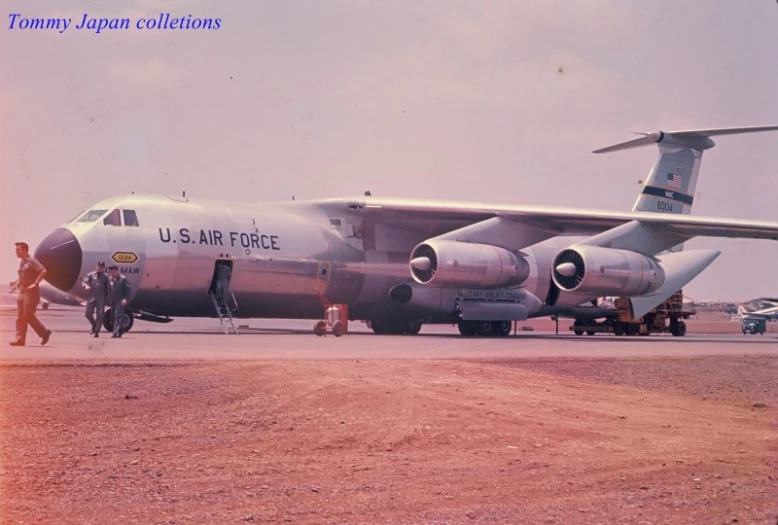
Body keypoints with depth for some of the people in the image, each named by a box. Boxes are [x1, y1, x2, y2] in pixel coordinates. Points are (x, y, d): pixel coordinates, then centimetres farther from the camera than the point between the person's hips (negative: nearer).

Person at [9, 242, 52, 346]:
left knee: (28, 315, -8)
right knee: (20, 317, 3)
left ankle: (44, 332, 7)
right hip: (21, 292, 9)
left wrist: (35, 284, -23)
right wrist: (17, 284, 14)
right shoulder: (21, 262, 15)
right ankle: (20, 339, 2)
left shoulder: (31, 261, -12)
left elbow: (43, 271, -23)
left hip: (31, 292, -9)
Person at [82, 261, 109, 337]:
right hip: (91, 297, 0)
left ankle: (96, 331, -2)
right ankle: (94, 325, 25)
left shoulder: (105, 277, 10)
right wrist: (86, 285, -25)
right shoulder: (91, 274, 8)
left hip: (101, 298, 0)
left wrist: (106, 298, 7)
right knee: (88, 313, -3)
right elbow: (84, 281, -2)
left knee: (100, 315, -6)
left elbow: (107, 288, 13)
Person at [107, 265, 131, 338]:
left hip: (120, 301, -7)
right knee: (114, 317, 12)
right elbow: (110, 290, 17)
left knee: (118, 316, -15)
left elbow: (128, 290, -7)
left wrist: (125, 299, -17)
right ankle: (120, 330, 29)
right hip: (113, 302, 7)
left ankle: (116, 332, -21)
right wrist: (109, 300, 12)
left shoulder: (123, 279, -6)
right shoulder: (111, 279, 11)